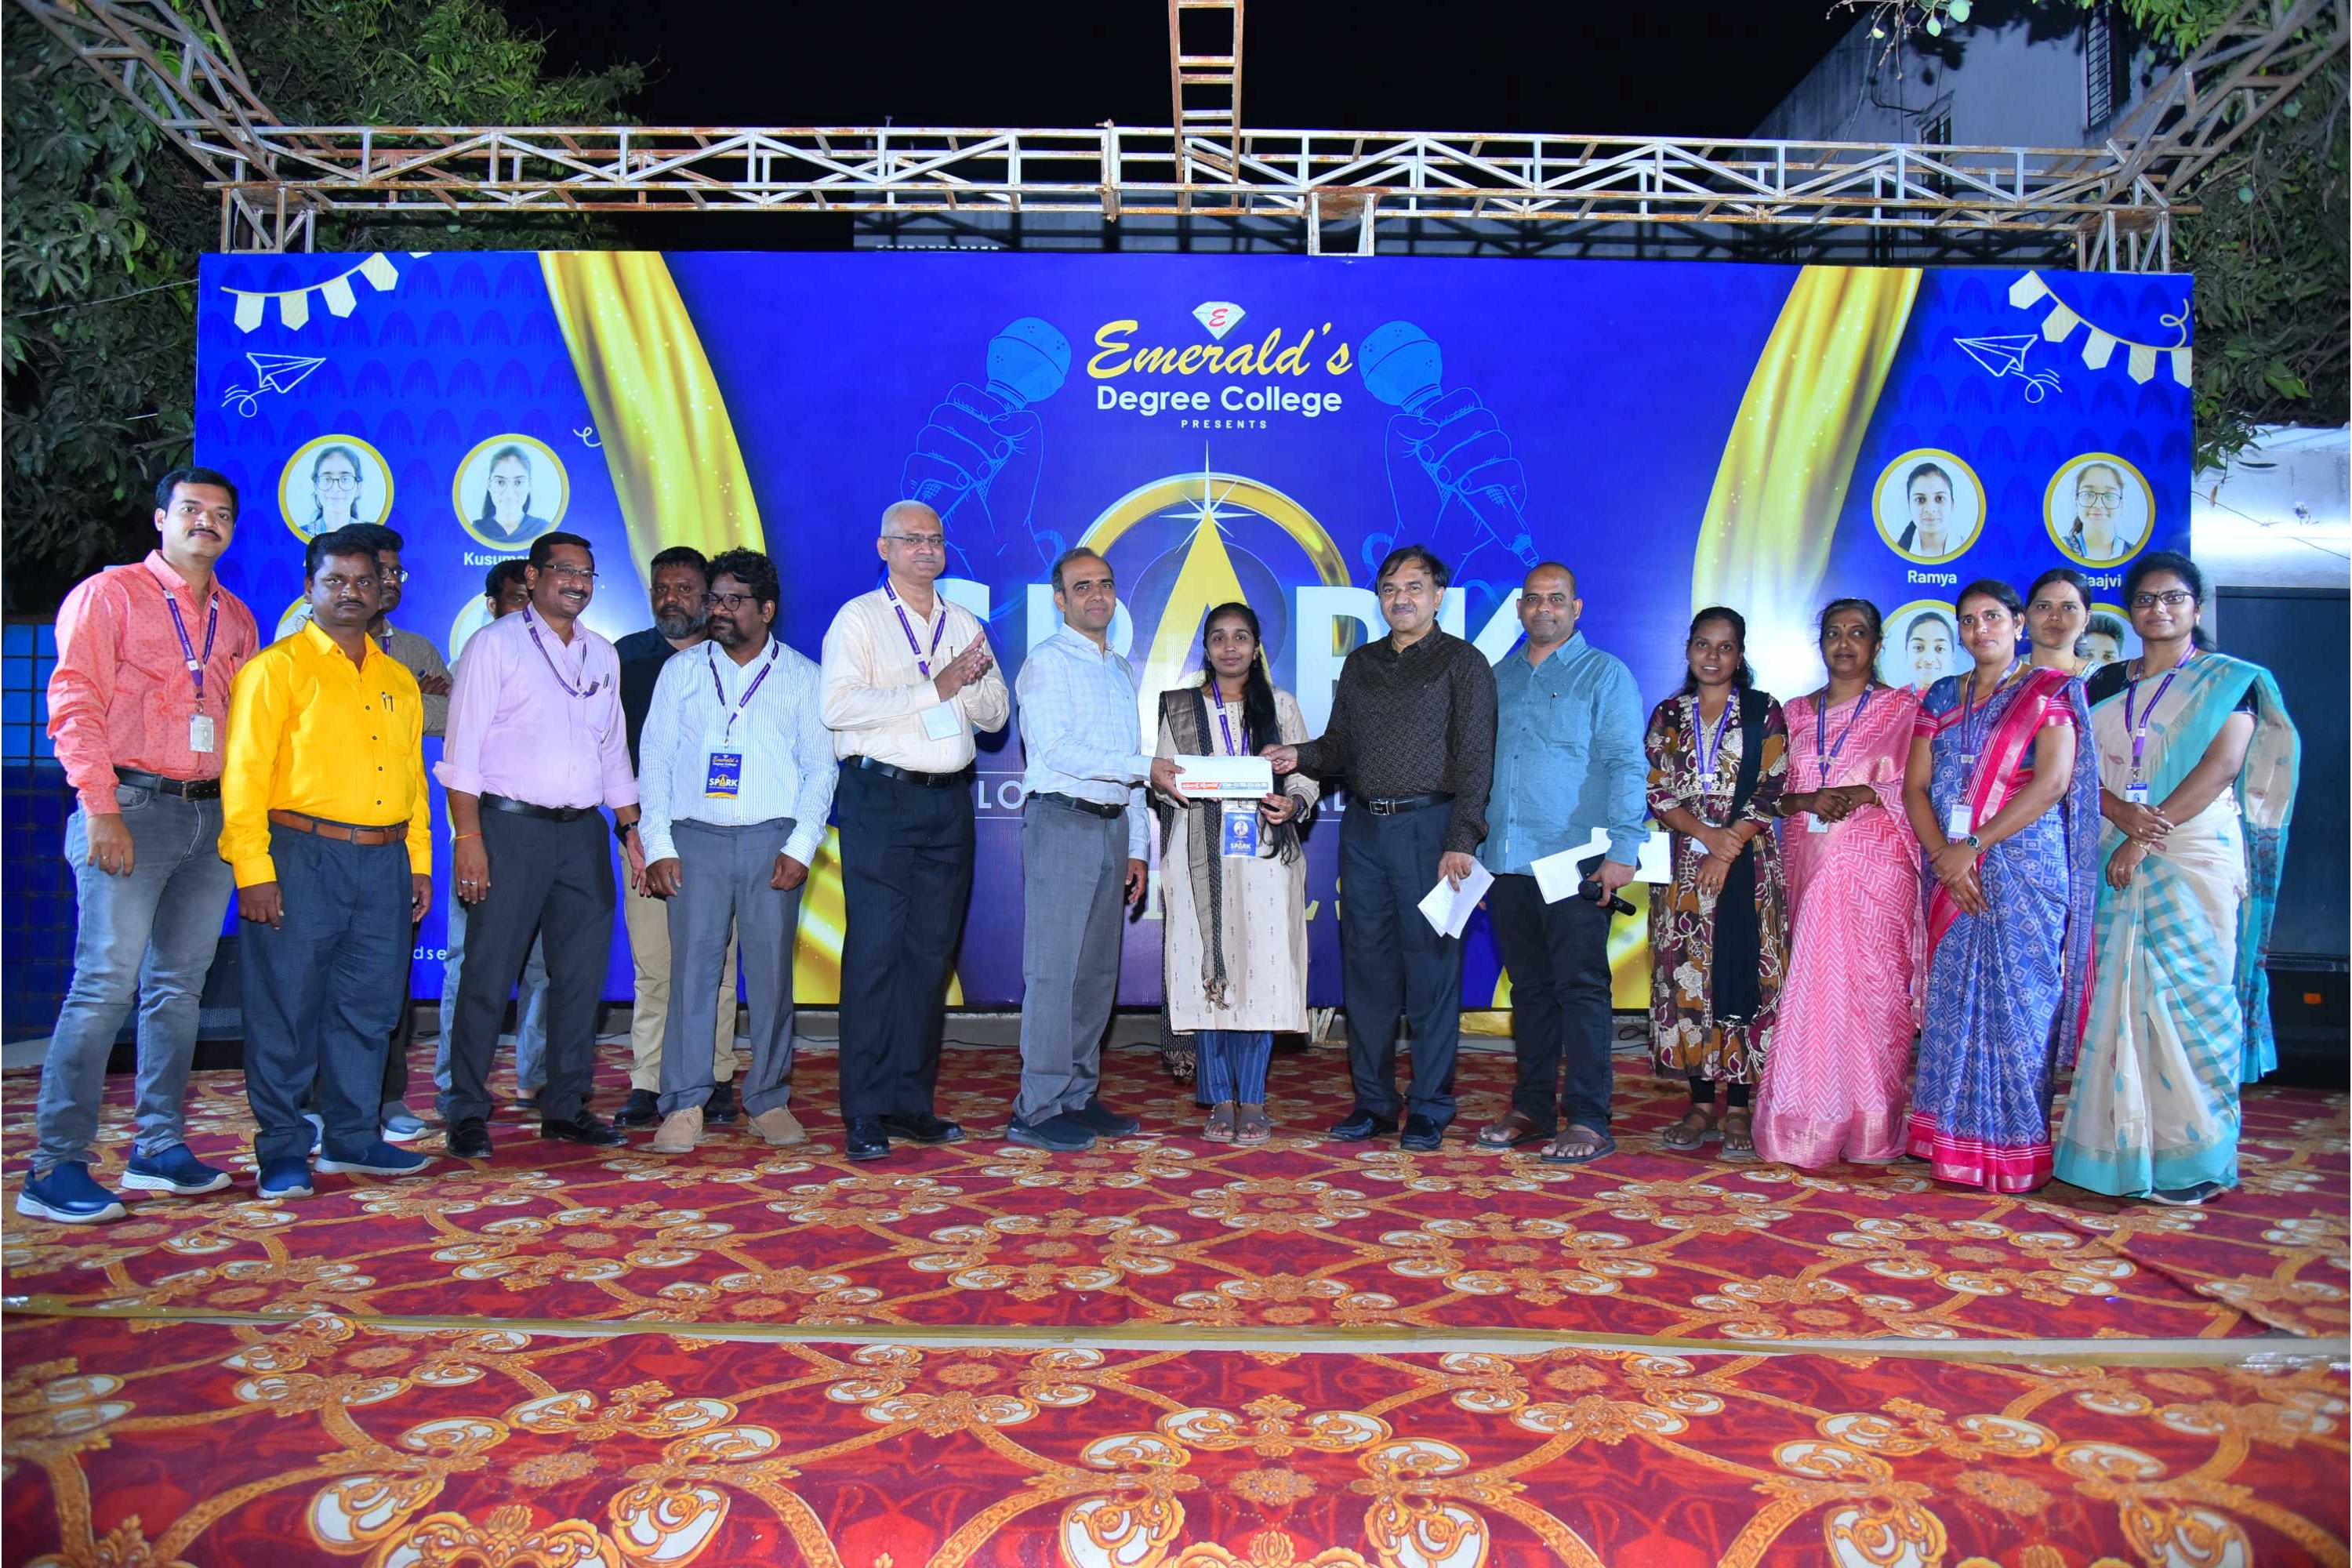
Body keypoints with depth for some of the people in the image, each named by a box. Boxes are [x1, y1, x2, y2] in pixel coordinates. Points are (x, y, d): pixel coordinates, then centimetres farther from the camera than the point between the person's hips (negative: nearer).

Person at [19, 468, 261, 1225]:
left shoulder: (237, 618, 17)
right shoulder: (110, 594, 1)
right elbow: (73, 705, -6)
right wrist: (101, 810, -14)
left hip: (212, 815, 6)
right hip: (132, 808, -5)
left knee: (179, 987, 9)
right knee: (105, 984, -9)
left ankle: (160, 1147, 16)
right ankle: (56, 1165, -2)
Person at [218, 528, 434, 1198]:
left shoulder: (399, 680, 17)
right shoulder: (277, 668, 0)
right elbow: (244, 776, -6)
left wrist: (420, 862, 13)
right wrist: (253, 872, -13)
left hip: (384, 862, 5)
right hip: (301, 858, -5)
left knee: (369, 1006, 10)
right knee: (287, 1008, 0)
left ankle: (353, 1137, 21)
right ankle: (282, 1150, 11)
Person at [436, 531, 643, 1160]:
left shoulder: (602, 654, 16)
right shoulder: (496, 643, 0)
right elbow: (464, 746, -6)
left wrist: (629, 828, 13)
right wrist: (469, 835, -14)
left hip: (583, 832, 5)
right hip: (512, 826, -5)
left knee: (582, 974, 6)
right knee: (488, 975, -3)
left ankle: (566, 1107, 17)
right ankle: (467, 1113, 7)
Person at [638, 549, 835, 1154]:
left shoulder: (801, 678, 9)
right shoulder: (681, 672, 13)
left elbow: (821, 767, 6)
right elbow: (655, 759, 10)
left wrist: (800, 847, -6)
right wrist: (658, 845, 0)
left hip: (773, 840, -1)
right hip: (696, 838, 1)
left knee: (772, 972, 0)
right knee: (692, 968, -4)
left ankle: (769, 1101, 10)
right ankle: (684, 1107, 2)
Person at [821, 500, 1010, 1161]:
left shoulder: (965, 625, 18)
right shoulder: (858, 618, 2)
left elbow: (996, 715, 16)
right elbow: (839, 706, -13)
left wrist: (974, 682, -5)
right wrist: (934, 688, -14)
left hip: (948, 802, 5)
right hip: (881, 797, -5)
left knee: (931, 951, 6)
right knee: (875, 951, -7)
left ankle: (912, 1101, 14)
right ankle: (864, 1113, -2)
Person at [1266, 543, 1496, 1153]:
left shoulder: (1463, 662, 1)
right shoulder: (1360, 664, 17)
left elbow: (1475, 759, -6)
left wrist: (1461, 841, -15)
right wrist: (1300, 756, -3)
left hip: (1429, 827, -5)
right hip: (1364, 829, 5)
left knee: (1431, 970, -2)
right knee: (1367, 968, 7)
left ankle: (1429, 1107, 8)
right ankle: (1373, 1101, 16)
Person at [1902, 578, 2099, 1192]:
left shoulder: (2050, 691, 1)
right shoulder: (1941, 698, 14)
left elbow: (2053, 782, -12)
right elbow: (1915, 785, 6)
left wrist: (1974, 846, -15)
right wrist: (1942, 855, -10)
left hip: (2024, 869, -4)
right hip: (1952, 870, 4)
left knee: (2015, 998, -3)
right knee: (1953, 1001, 5)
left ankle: (2015, 1148, 5)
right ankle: (1956, 1141, 12)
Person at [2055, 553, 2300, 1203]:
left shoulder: (2231, 680, 4)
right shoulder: (2108, 684, 15)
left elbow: (2222, 765, -10)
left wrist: (2146, 839, -17)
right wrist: (2123, 813, -14)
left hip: (2196, 857, -4)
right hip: (2119, 861, 4)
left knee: (2189, 993, -6)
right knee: (2119, 996, 2)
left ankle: (2191, 1156, 1)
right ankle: (2124, 1145, 8)